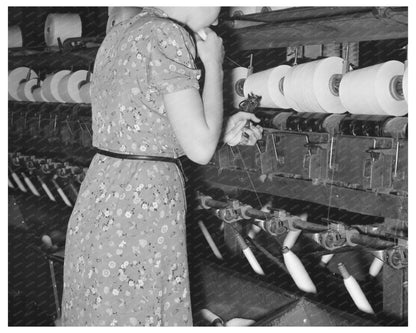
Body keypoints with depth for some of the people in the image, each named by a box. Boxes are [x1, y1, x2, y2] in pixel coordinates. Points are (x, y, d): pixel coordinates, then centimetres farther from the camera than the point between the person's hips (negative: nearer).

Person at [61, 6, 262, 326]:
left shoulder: (118, 36, 11)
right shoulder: (167, 36, -15)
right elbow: (200, 150, -16)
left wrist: (221, 133, 18)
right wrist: (214, 66, -3)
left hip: (97, 202, 9)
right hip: (141, 212, -8)